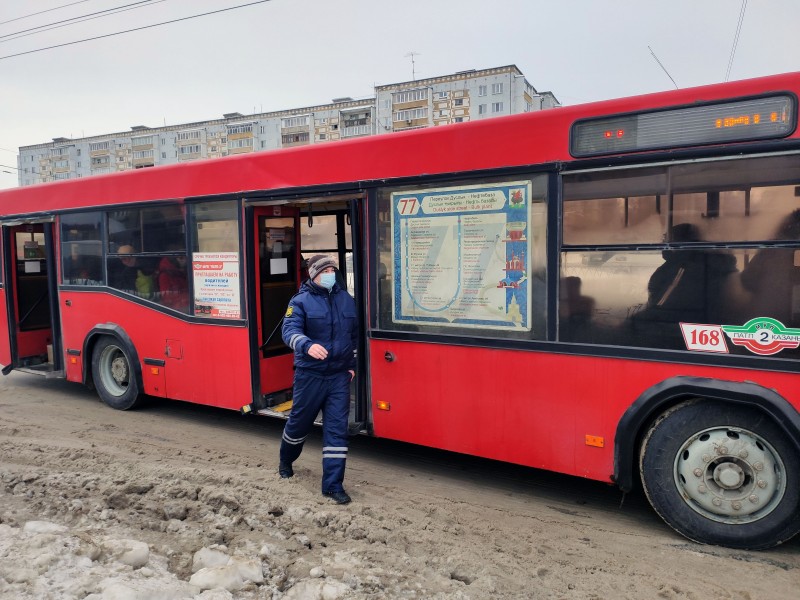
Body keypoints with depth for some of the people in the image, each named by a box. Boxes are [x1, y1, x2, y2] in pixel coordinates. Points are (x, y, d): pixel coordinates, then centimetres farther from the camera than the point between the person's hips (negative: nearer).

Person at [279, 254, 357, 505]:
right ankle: (285, 461, 45)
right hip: (310, 375, -3)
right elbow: (289, 330, -21)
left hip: (339, 376, 3)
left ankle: (333, 485, 9)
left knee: (337, 428, 0)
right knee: (299, 422, 14)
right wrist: (307, 345, -41)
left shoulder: (347, 300, 8)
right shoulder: (301, 301, -6)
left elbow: (354, 334, 19)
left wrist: (352, 364, 15)